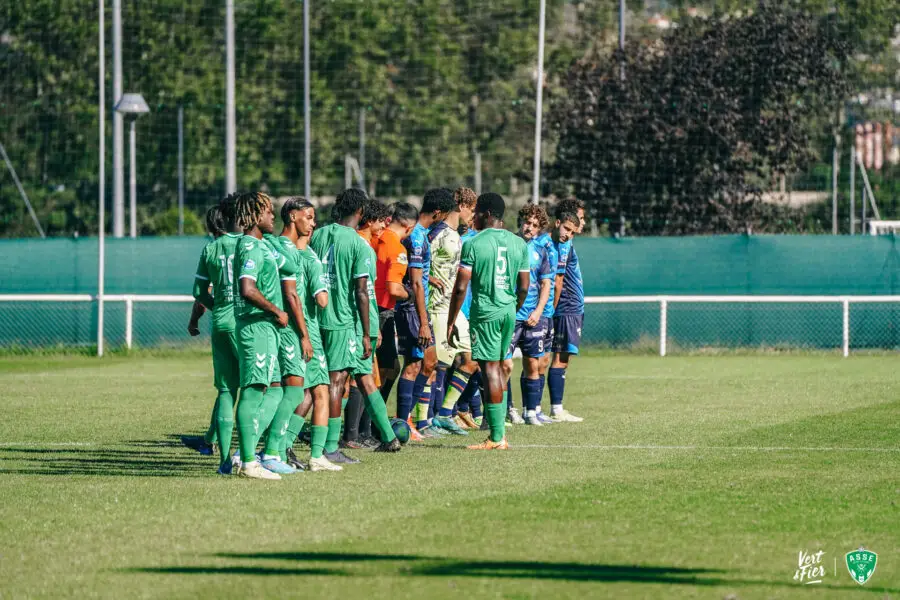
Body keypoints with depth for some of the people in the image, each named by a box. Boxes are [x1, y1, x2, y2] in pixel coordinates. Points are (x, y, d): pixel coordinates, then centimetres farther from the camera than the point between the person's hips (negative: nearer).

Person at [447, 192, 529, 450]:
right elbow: (523, 287, 11)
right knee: (499, 368, 15)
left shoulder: (474, 244, -9)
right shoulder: (518, 243, 8)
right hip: (508, 312, 6)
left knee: (491, 370, -5)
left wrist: (451, 322, -4)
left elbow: (460, 287, -10)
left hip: (485, 313, -6)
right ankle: (500, 431, 15)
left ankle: (496, 436, -6)